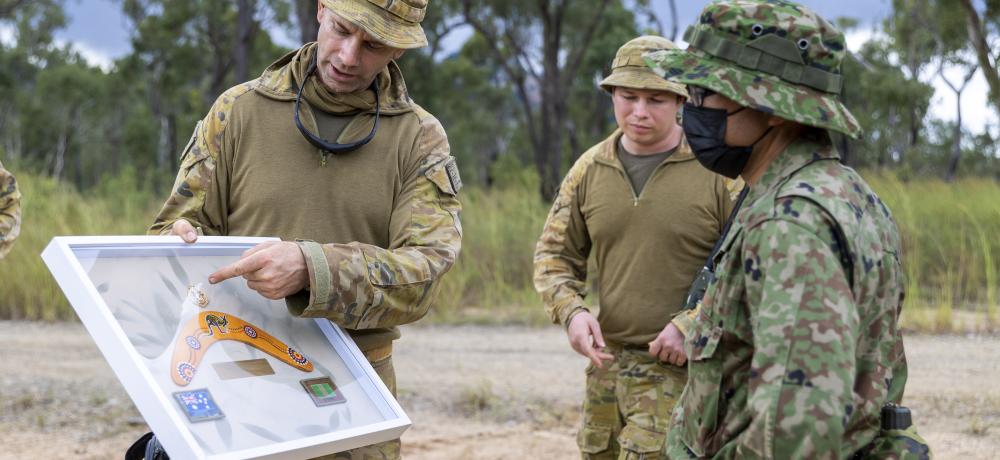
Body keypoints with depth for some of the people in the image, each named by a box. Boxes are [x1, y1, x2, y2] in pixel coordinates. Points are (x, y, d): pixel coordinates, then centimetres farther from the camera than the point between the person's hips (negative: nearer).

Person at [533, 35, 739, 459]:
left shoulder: (717, 170, -8)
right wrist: (571, 312, -7)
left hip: (685, 369, -5)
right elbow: (554, 254, 13)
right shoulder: (589, 169, 6)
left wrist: (692, 327, -18)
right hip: (608, 363, 5)